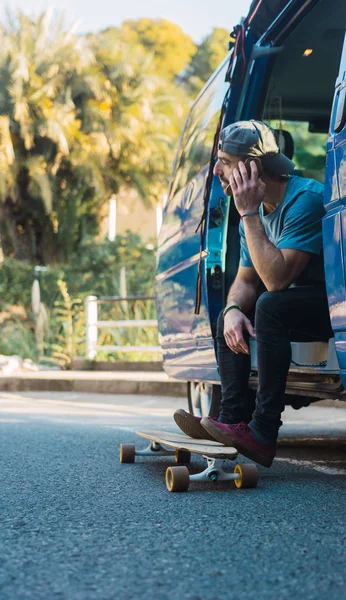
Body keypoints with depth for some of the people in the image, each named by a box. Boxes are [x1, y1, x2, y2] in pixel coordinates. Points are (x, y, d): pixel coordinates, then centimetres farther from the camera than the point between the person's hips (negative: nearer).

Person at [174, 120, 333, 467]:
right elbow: (245, 279, 10)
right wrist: (233, 310, -13)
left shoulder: (304, 199, -23)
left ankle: (262, 434, -29)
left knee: (270, 306, -31)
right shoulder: (258, 210, 5)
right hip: (306, 305, 9)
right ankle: (234, 417, -6)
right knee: (230, 315, 3)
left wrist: (249, 214, -26)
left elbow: (276, 279, -30)